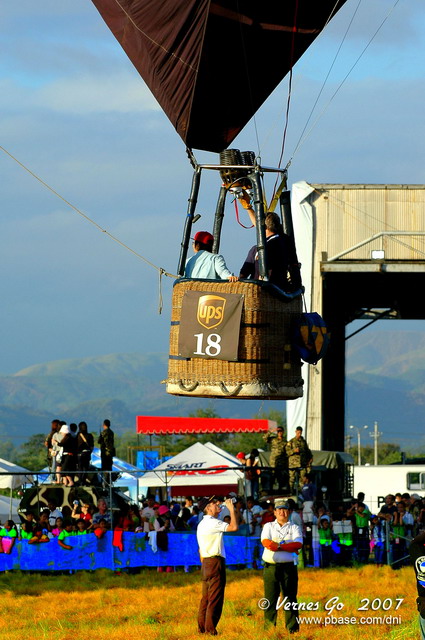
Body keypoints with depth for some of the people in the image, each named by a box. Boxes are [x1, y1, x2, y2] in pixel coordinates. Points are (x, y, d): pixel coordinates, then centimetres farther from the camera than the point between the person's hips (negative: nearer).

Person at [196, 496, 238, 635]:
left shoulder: (201, 524, 18)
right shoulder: (212, 523, -13)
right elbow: (234, 527, -23)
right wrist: (231, 509, -12)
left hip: (206, 562, 10)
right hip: (215, 562, -10)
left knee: (206, 597, 13)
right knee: (215, 598, -7)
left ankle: (202, 627, 15)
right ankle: (210, 629, -8)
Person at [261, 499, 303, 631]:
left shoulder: (294, 528, 12)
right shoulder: (268, 526, 13)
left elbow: (298, 544, -6)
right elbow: (265, 542, -7)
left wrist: (278, 546, -11)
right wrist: (289, 547, -12)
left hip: (288, 566, 0)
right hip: (271, 567, 0)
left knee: (290, 597, 0)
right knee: (270, 598, -1)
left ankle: (292, 628, 2)